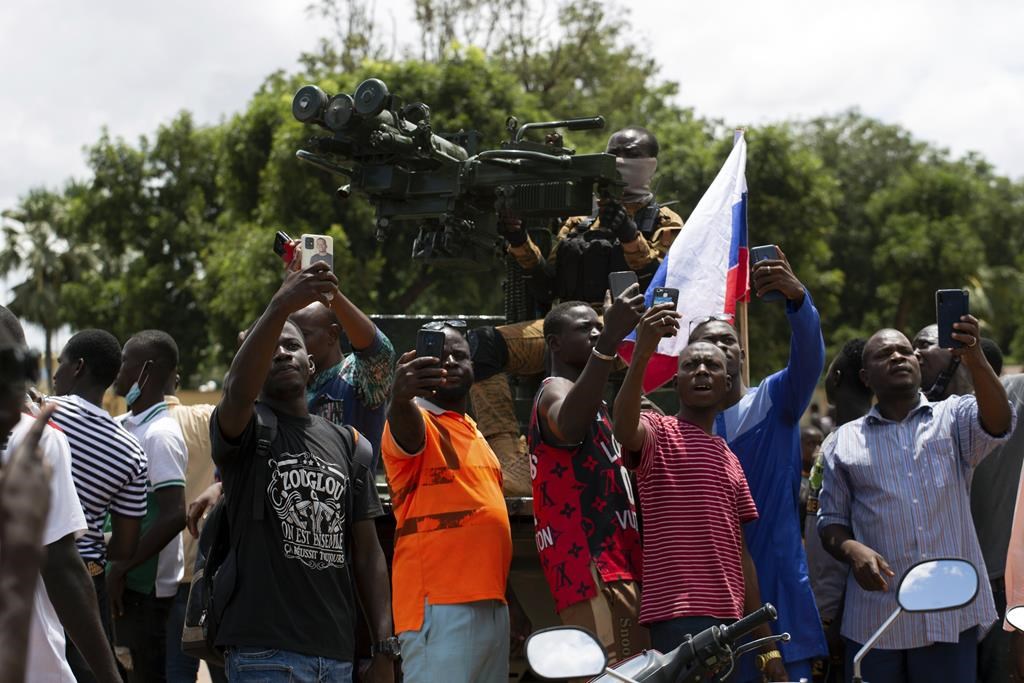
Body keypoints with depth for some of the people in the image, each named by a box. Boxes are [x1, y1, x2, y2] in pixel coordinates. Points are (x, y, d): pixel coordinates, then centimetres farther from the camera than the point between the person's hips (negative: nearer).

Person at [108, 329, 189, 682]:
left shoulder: (160, 434, -17)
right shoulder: (121, 425, 9)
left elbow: (175, 516, -24)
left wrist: (121, 569, -20)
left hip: (144, 584, -8)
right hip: (123, 577, 8)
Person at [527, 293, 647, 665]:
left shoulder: (592, 401, 28)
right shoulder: (556, 391, -5)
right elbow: (568, 427, -34)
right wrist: (609, 342, -41)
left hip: (615, 568, 10)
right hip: (593, 569, -10)